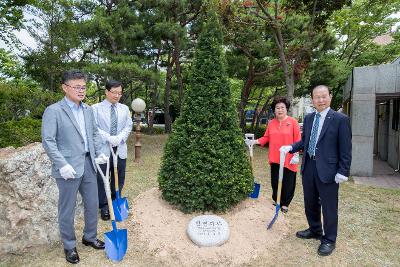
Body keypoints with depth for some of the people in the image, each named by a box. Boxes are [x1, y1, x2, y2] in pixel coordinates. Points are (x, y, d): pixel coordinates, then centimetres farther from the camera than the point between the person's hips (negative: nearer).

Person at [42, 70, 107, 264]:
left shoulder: (88, 109, 10)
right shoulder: (53, 111, -9)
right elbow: (48, 141, -12)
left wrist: (99, 153, 7)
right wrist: (62, 164, -19)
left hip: (88, 165, 6)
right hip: (68, 168, -6)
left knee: (92, 204, 16)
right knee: (67, 209, 9)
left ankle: (90, 237, 37)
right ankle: (69, 246, 29)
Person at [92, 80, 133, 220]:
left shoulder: (125, 108, 9)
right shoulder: (96, 108, -2)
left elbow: (128, 126, 4)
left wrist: (119, 138, -12)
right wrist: (108, 138, -19)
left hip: (120, 149, 4)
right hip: (103, 149, -3)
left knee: (119, 178, 12)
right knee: (102, 178, 6)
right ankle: (104, 206, 21)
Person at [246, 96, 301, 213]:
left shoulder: (293, 122, -6)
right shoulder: (271, 123, 6)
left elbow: (298, 141, -7)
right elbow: (266, 138, 8)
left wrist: (296, 155, -12)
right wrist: (255, 141, -3)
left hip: (288, 159, -3)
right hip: (275, 158, 4)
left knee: (287, 183, 6)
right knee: (275, 181, 13)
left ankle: (285, 203, 23)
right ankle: (276, 200, 31)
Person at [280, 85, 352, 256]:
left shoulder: (340, 119, -9)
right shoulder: (308, 118, 9)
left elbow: (345, 148, -10)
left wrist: (343, 172, -13)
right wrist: (290, 147, -1)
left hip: (327, 170, -6)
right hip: (308, 167, 6)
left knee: (329, 207, 8)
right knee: (310, 203, 20)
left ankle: (329, 239, 28)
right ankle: (314, 230, 42)